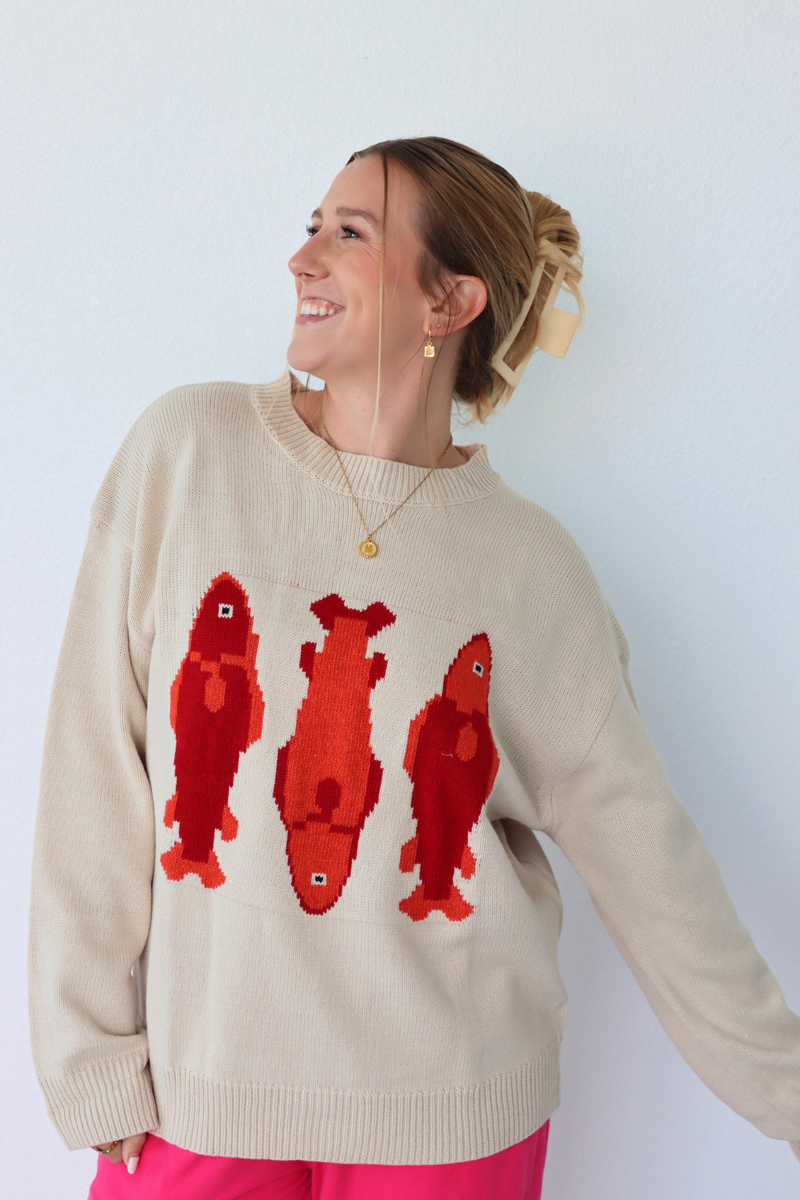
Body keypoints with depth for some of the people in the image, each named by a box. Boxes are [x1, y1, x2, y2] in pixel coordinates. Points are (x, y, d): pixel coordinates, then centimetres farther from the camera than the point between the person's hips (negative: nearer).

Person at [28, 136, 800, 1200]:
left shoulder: (529, 563, -7)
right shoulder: (186, 451, -7)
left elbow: (639, 847, 0)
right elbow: (95, 768, -5)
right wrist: (93, 1067, -4)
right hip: (198, 1082, 1)